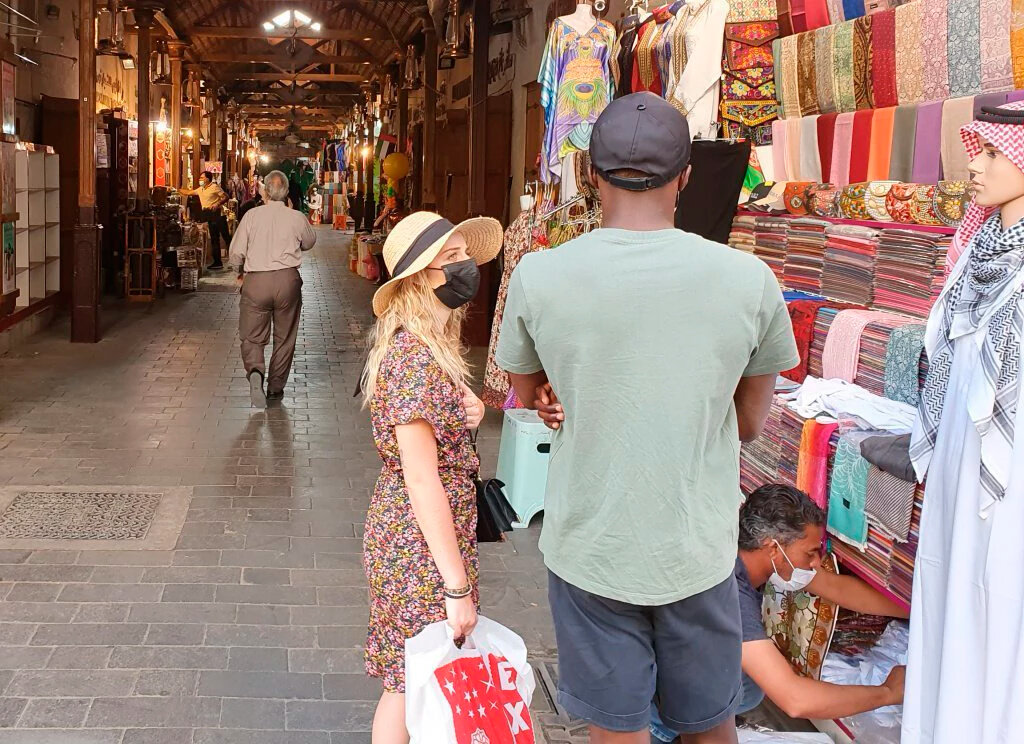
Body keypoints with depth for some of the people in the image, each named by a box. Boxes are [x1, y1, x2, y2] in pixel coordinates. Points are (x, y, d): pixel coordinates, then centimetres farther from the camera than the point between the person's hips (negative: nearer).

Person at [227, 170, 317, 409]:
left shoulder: (251, 215, -3)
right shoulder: (297, 218, -1)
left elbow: (236, 253, -2)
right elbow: (309, 243, 19)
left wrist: (241, 271, 18)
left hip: (255, 281, -1)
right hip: (287, 281, 1)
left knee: (251, 336, 7)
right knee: (284, 337, 15)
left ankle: (255, 371, -21)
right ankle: (276, 387, 20)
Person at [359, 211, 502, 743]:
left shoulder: (431, 345, 6)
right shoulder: (415, 358, -23)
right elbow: (421, 481, -25)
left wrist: (465, 412, -2)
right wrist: (458, 586, -24)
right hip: (421, 542, -9)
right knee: (411, 686, 5)